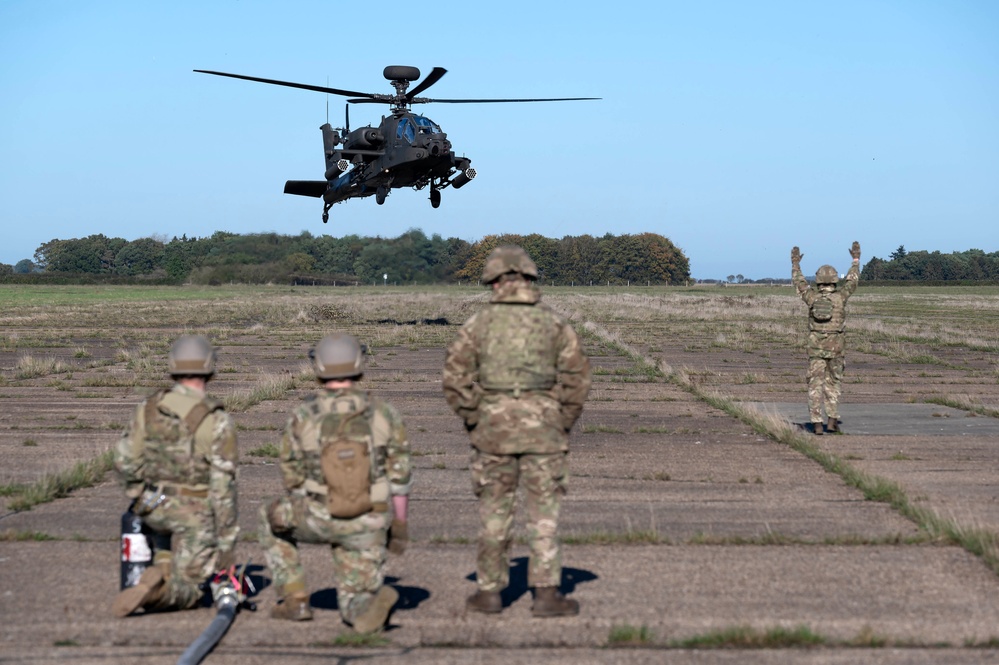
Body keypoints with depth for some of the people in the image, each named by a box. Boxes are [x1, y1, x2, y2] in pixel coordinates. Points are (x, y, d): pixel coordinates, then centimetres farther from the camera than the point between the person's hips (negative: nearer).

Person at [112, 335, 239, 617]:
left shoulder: (148, 408, -4)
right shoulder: (217, 421, -16)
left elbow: (125, 462, 1)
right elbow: (222, 485, -17)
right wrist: (226, 544, -11)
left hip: (153, 509, 5)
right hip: (195, 514, -5)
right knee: (186, 592, 4)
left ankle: (164, 568, 18)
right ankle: (155, 592, -28)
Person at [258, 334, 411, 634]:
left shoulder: (301, 417, -7)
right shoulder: (384, 413, -5)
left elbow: (291, 477, 3)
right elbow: (399, 474, -1)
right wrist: (400, 524, 11)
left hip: (319, 519, -1)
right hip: (368, 524, 1)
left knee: (272, 521, 31)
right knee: (356, 607, 13)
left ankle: (295, 598, 21)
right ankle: (374, 600, -25)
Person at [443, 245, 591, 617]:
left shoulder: (478, 324, -2)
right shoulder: (554, 325, 0)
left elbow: (456, 379, -4)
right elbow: (577, 379, -2)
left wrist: (473, 422, 7)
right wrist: (563, 425, 7)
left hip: (493, 430, 1)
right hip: (543, 428, 0)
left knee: (494, 512, 11)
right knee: (544, 514, 4)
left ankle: (490, 591, 16)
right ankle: (546, 593, 1)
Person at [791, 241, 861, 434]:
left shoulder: (812, 297, -3)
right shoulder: (840, 296, -5)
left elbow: (799, 282, 14)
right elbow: (852, 280, 10)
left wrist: (795, 263, 29)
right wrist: (856, 259, 24)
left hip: (815, 348, 0)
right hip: (835, 348, 0)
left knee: (815, 385, 2)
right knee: (833, 384, 12)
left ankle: (817, 423, -3)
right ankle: (832, 420, 5)